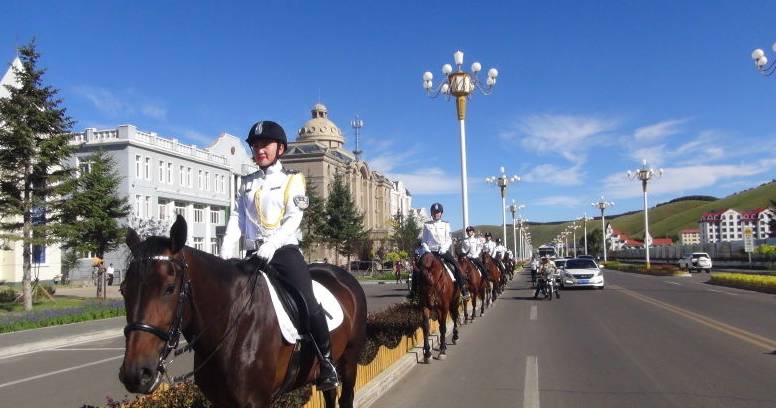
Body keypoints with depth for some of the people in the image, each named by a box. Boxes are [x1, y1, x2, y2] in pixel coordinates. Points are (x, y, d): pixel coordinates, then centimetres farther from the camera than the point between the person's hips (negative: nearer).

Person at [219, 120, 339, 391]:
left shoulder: (292, 180, 4)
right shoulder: (247, 184, 17)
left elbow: (293, 218, -8)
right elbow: (237, 219, 8)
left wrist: (271, 245, -21)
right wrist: (225, 253, -6)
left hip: (285, 251, -4)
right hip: (254, 254, 5)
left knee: (308, 304, -16)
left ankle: (326, 361, 1)